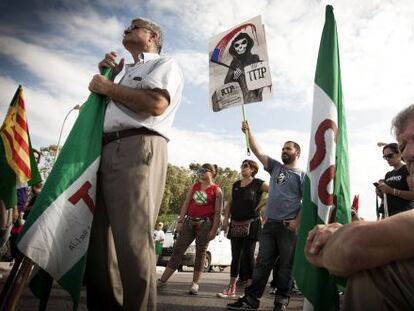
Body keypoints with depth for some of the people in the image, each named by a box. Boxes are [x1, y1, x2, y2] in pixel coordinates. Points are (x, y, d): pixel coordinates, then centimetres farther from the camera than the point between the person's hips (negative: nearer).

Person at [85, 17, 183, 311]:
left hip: (138, 149, -8)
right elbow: (103, 105, 30)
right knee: (97, 241, 7)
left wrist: (109, 87, 0)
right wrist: (106, 76, 20)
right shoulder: (126, 73, 34)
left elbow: (156, 103, -10)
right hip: (105, 152, 8)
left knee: (132, 241, -15)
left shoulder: (165, 64, 10)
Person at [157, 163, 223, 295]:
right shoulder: (194, 186, 13)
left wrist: (214, 230, -11)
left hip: (205, 224, -4)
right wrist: (180, 221, 2)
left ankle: (195, 284, 11)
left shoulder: (216, 190, 0)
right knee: (177, 250, 2)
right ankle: (162, 280, 5)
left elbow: (218, 212, -4)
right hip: (189, 222, 4)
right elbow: (186, 205, 10)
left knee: (200, 253, 2)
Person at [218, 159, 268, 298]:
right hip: (235, 224, 5)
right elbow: (230, 203, 16)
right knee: (235, 256, 9)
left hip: (251, 224, -5)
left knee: (248, 255, -2)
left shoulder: (258, 184, -2)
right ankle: (231, 288, 15)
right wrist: (226, 218, 7)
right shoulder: (236, 184, 14)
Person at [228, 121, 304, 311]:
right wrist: (248, 132, 1)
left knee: (286, 265, 4)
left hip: (289, 226, -4)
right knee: (262, 263, 5)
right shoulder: (275, 167, 15)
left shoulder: (302, 175, 3)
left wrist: (297, 221, -15)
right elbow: (258, 151, 9)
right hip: (270, 224, 4)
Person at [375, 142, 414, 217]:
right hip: (387, 214, 7)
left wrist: (391, 191, -19)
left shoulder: (407, 170, -2)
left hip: (403, 213, -7)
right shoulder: (388, 174, 19)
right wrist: (380, 193, 3)